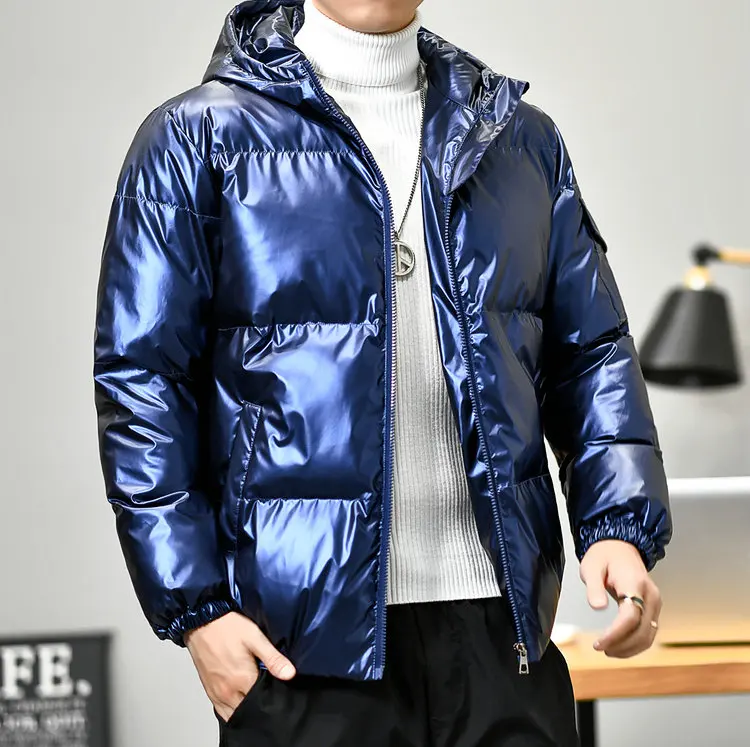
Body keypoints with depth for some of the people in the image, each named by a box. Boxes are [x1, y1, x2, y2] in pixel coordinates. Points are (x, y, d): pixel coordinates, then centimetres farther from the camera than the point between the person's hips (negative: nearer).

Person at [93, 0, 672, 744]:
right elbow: (141, 380, -3)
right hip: (304, 640, -3)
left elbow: (590, 351, 14)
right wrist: (195, 606, -10)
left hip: (500, 626, 4)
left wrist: (620, 526, -2)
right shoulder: (199, 138, 1)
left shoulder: (520, 139, 14)